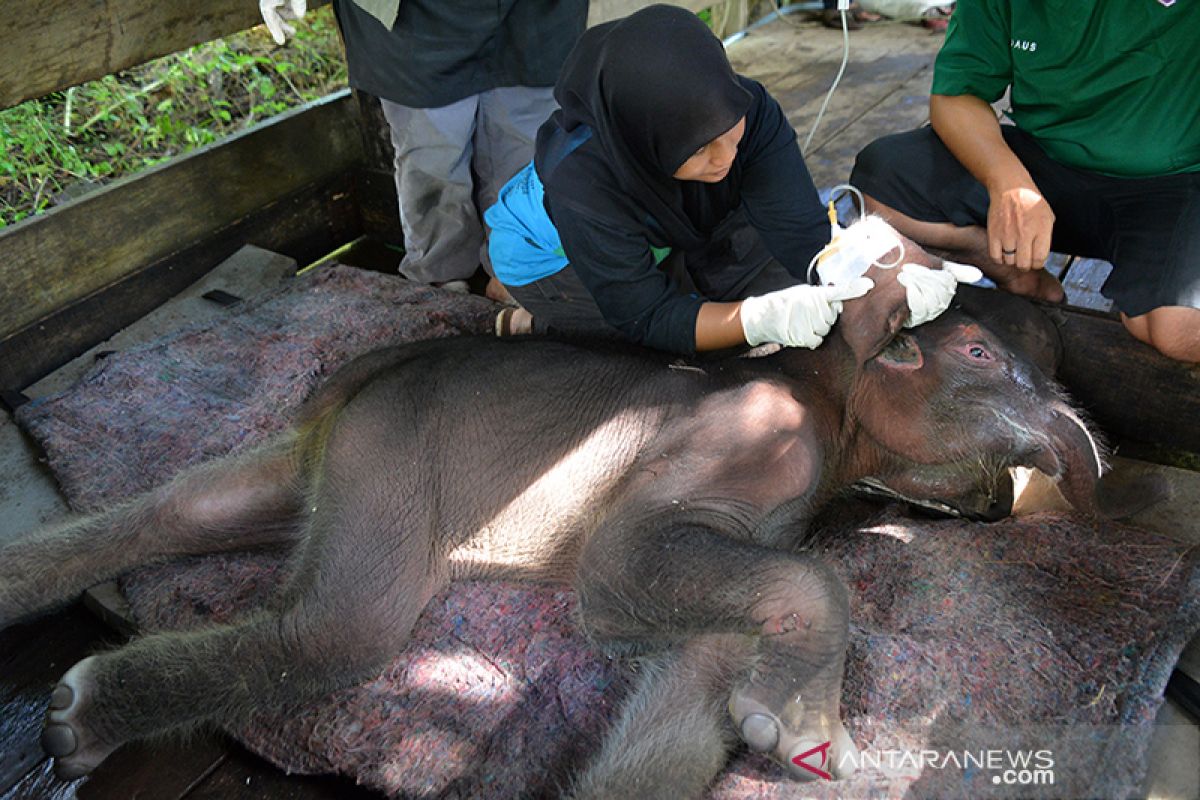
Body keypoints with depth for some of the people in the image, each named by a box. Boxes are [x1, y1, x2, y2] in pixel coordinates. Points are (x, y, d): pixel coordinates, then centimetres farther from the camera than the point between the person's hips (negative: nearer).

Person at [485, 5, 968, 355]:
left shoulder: (748, 111, -31)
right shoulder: (580, 180, -42)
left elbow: (799, 228, -33)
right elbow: (648, 318, -37)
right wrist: (760, 318, -53)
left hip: (668, 236, 4)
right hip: (552, 255, -3)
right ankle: (544, 326, -1)